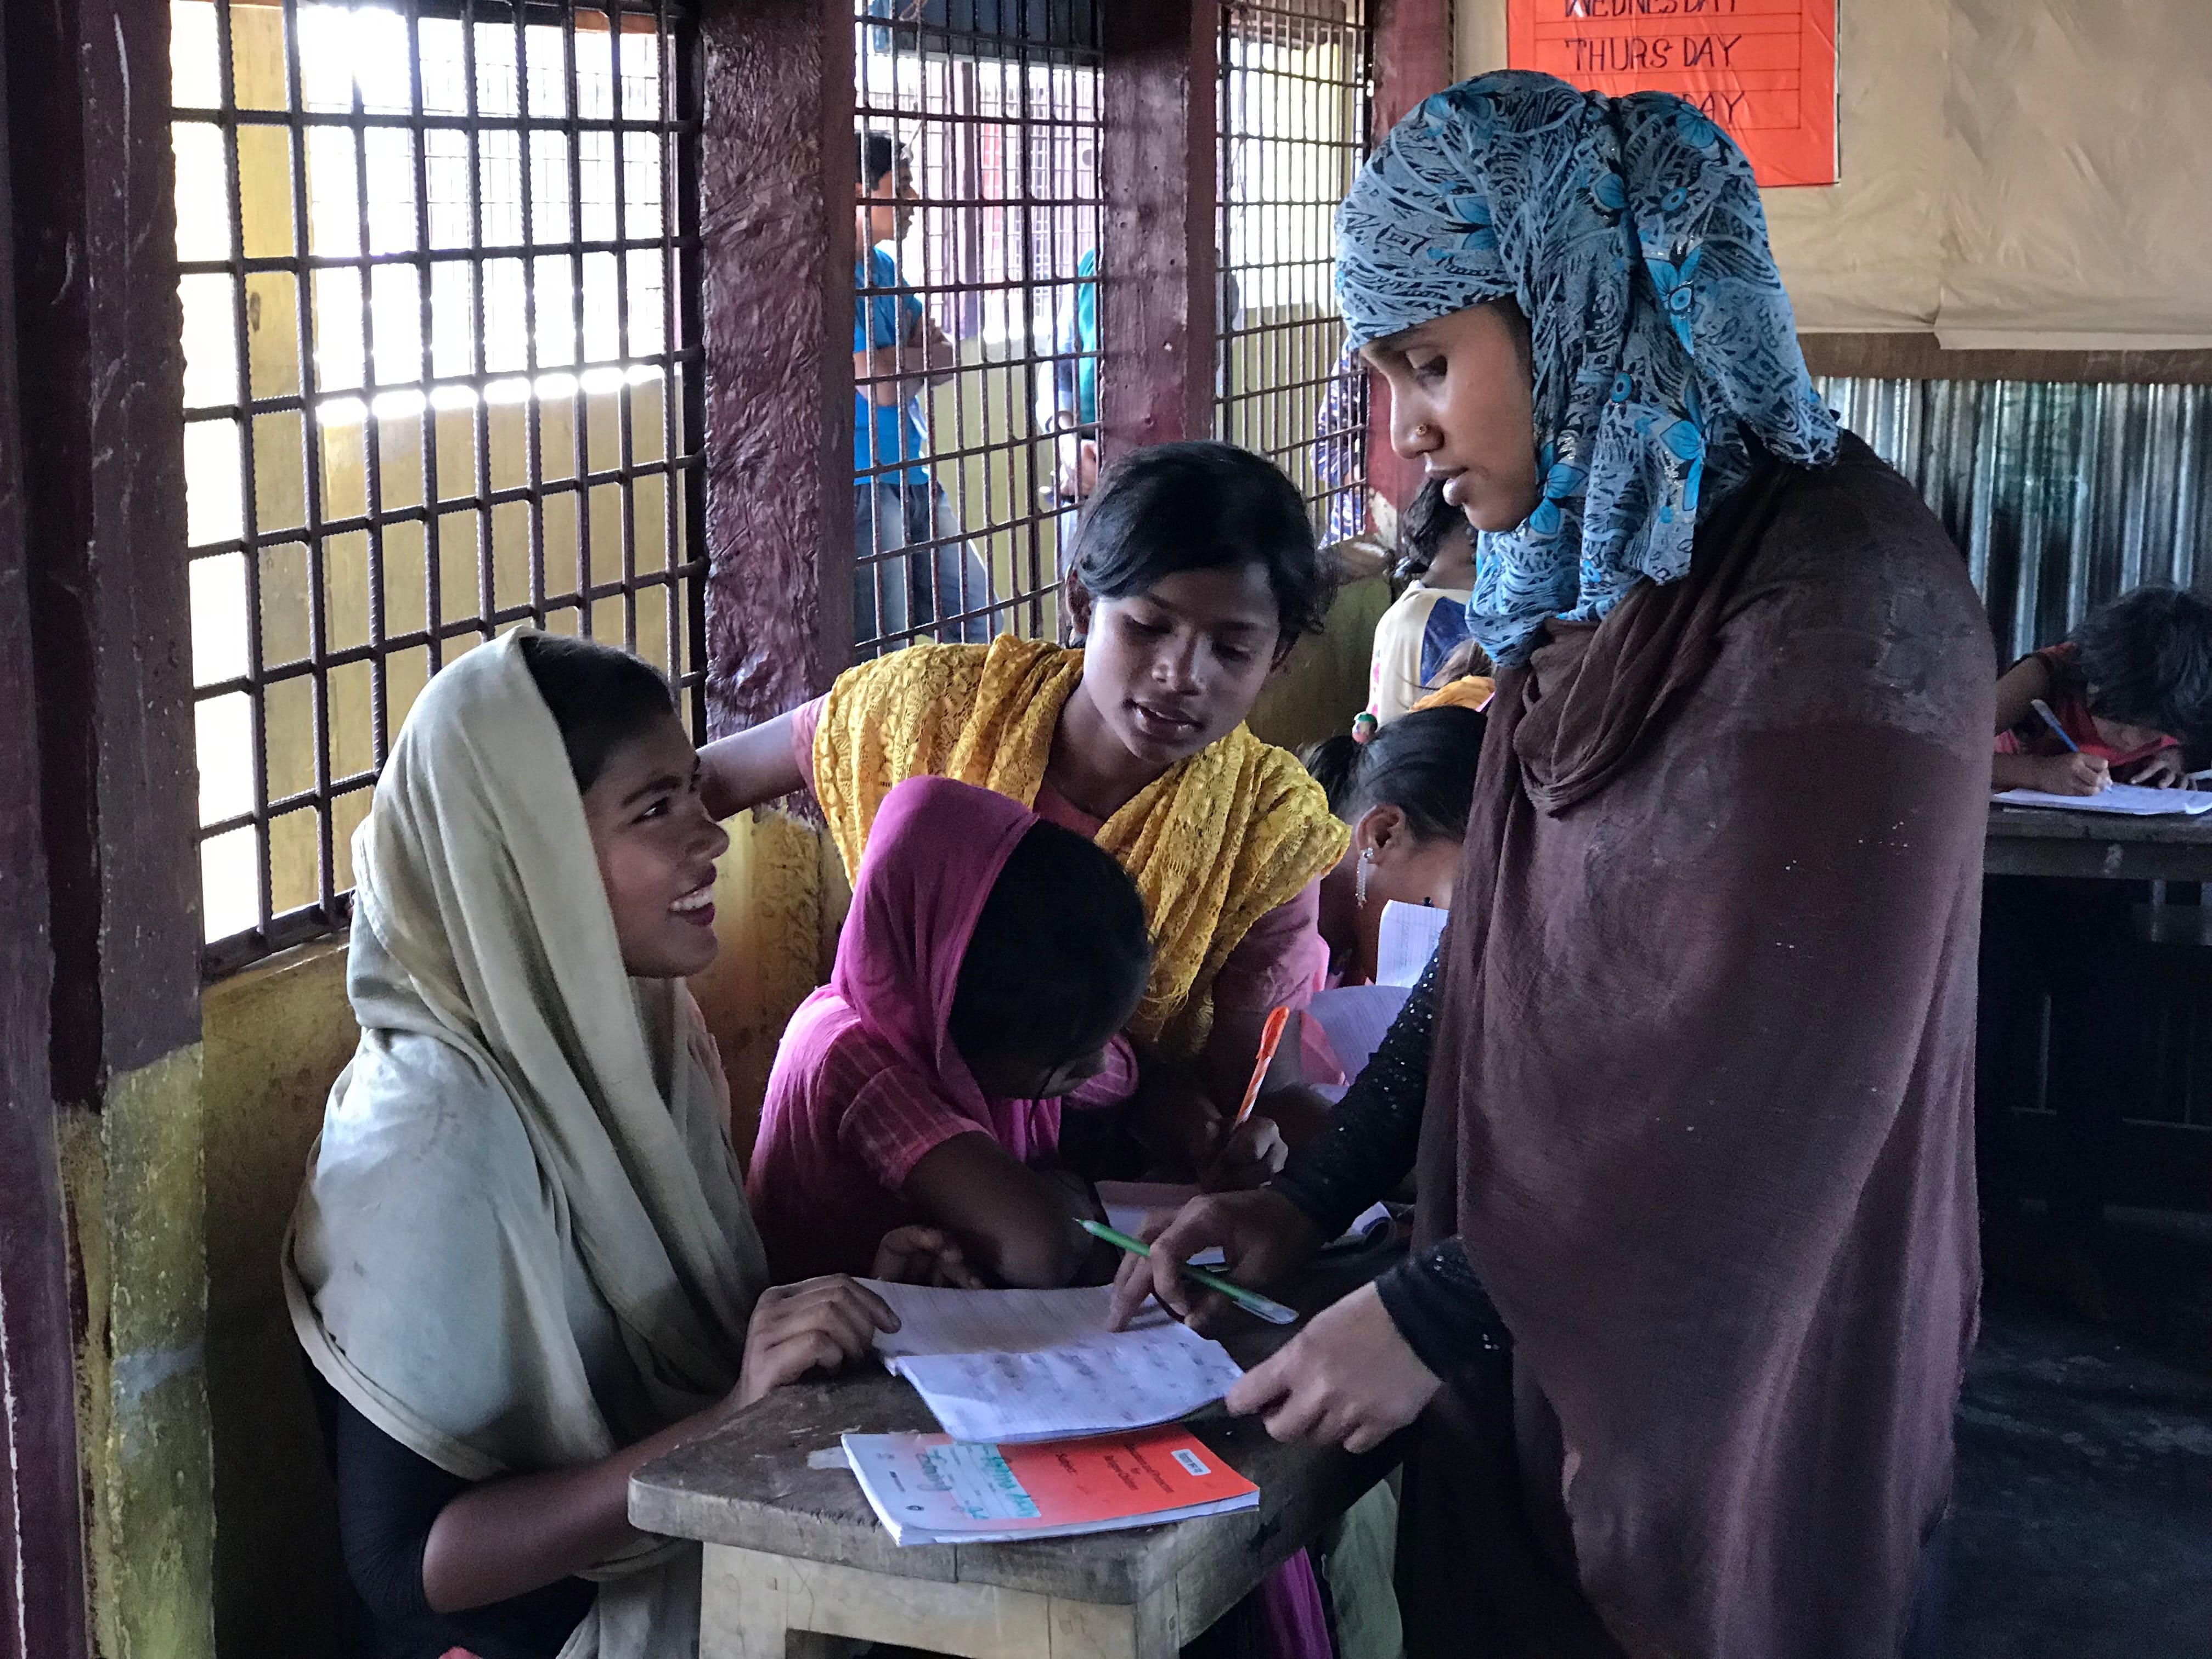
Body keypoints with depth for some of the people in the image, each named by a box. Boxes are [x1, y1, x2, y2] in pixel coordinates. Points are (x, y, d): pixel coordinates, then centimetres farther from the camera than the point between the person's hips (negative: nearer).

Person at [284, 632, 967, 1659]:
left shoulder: (646, 1026, 1)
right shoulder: (436, 1140, -22)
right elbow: (406, 1564, -21)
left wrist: (847, 1309, -5)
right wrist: (730, 1419, -28)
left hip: (695, 1565, 7)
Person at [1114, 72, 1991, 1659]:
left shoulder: (1841, 605, -22)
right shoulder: (1590, 572, 4)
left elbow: (1781, 1079, -24)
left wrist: (1438, 1316, -20)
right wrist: (1313, 1200, 2)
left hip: (1744, 1377, -7)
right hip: (1540, 1345, 7)